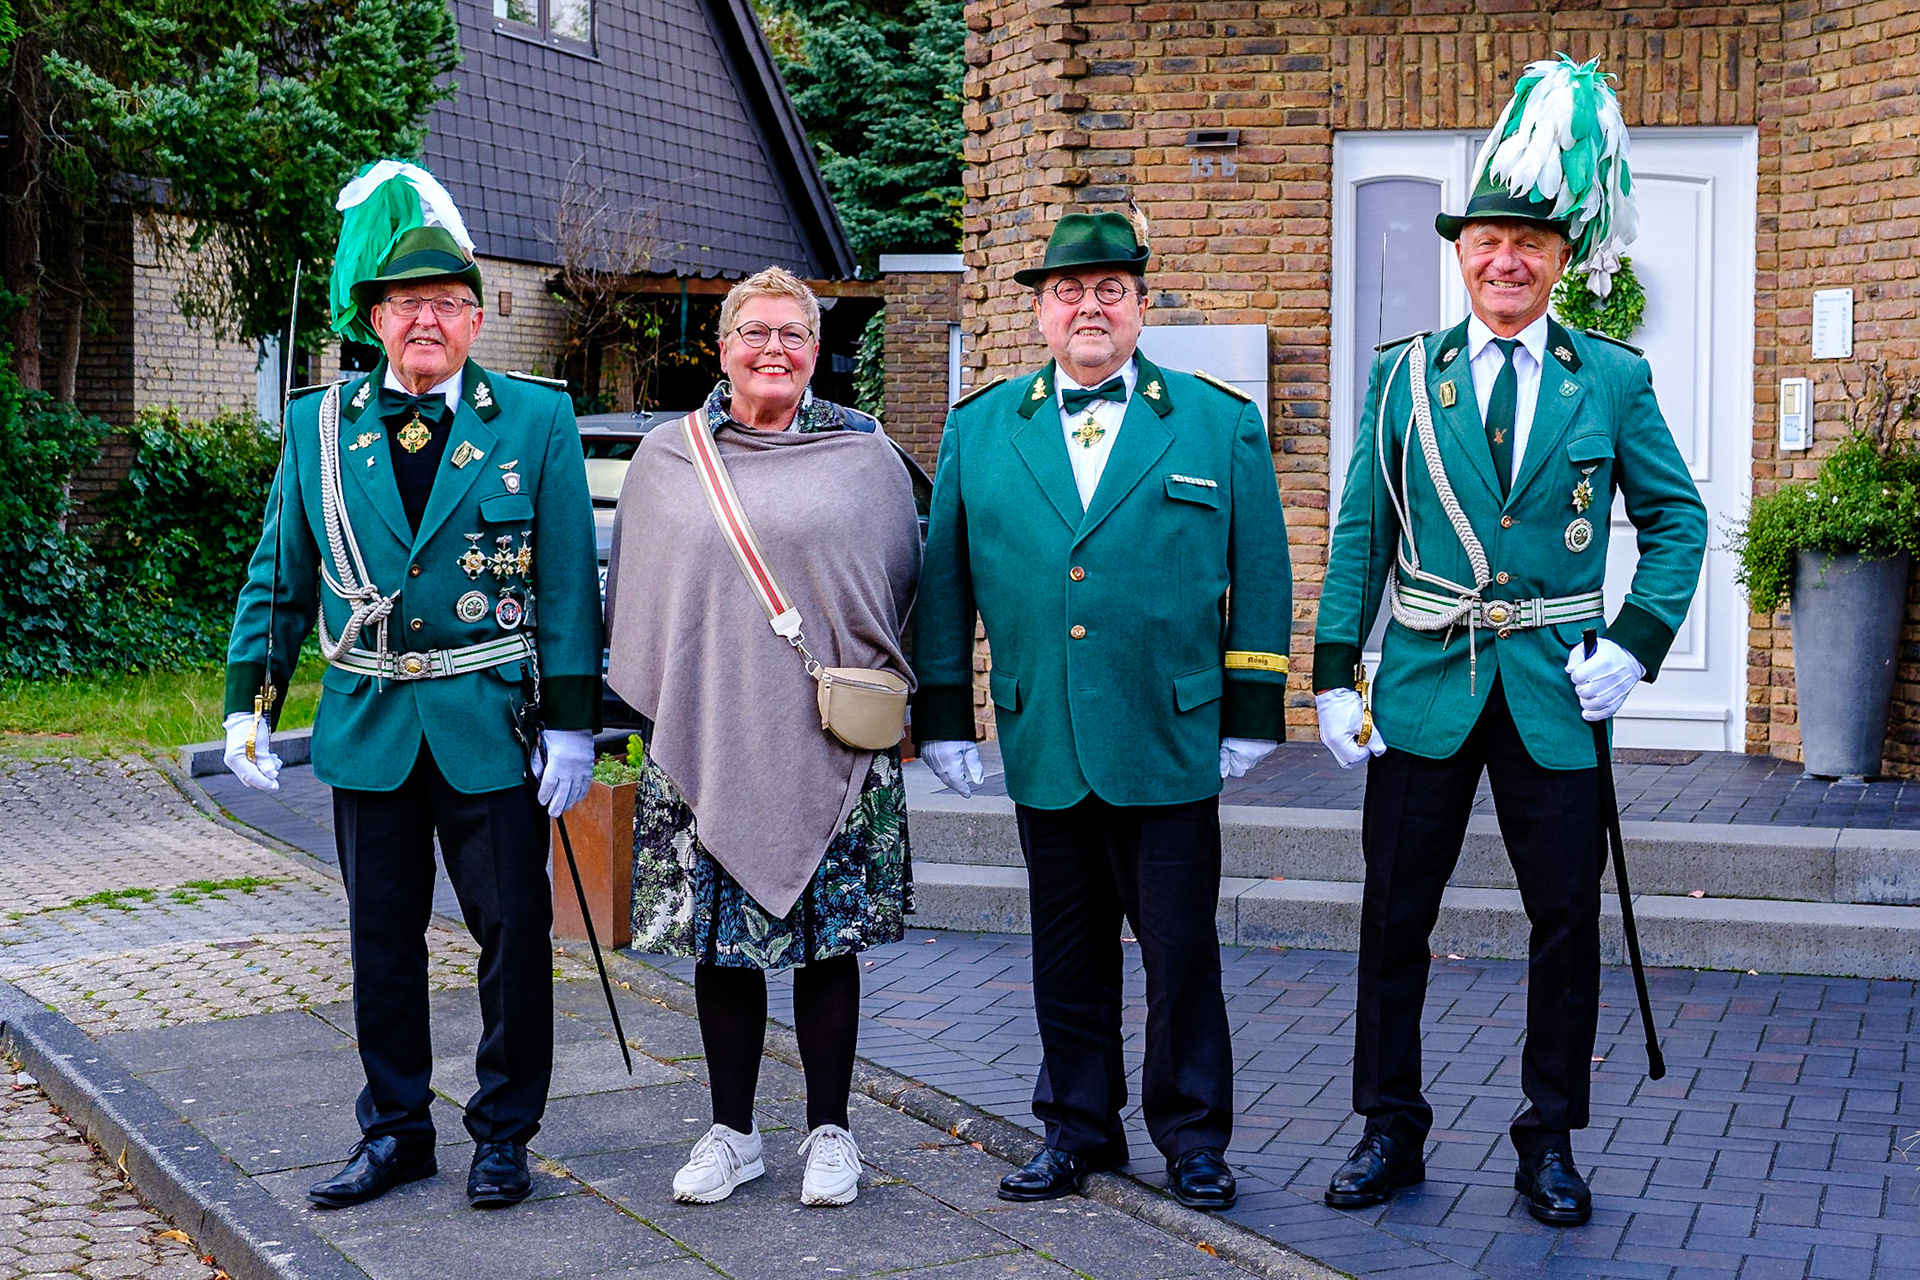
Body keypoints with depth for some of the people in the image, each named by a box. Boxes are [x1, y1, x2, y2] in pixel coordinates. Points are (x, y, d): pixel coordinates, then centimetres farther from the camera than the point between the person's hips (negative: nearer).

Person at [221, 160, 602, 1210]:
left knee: (512, 933, 5)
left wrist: (572, 724, -7)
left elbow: (568, 583, -2)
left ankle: (503, 1132, 21)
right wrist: (247, 701, 4)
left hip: (493, 727, -2)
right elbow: (278, 576, 11)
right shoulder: (319, 426, 6)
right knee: (381, 938, 11)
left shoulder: (536, 423, -1)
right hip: (368, 727, 3)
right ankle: (395, 1131, 26)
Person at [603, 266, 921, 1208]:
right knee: (719, 938, 6)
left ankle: (829, 1130, 15)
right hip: (706, 736, 1)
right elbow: (630, 594, 15)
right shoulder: (666, 458, 7)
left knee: (828, 935, 3)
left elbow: (901, 578, 12)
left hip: (828, 741, -1)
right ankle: (732, 1131, 18)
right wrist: (652, 702, 11)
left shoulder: (863, 452, 4)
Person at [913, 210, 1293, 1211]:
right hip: (1042, 746, 2)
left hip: (1171, 744, -2)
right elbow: (943, 581, 11)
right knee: (1068, 952, 11)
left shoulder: (1220, 423, 5)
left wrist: (1251, 716, 1)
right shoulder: (979, 430, 9)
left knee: (1181, 950, 3)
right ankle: (1078, 1129, 24)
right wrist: (943, 717, 7)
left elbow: (1261, 578, 6)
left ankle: (1192, 1137, 18)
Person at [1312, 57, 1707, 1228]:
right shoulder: (1405, 374, 4)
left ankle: (1551, 1142, 20)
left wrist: (1638, 642, -6)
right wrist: (1335, 675, -2)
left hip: (1555, 691, 0)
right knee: (1396, 919, 5)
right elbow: (1362, 533, 5)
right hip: (1426, 689, 1)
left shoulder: (1613, 379, 3)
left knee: (1568, 923, 6)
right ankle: (1392, 1131, 19)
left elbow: (1678, 518, 8)